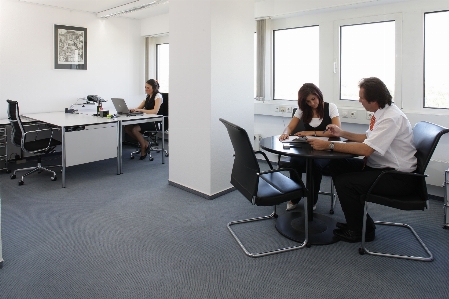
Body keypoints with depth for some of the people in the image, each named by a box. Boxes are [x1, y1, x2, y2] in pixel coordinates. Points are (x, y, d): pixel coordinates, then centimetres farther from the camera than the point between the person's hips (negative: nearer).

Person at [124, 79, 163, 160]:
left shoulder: (158, 96, -7)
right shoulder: (148, 97, 18)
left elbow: (155, 111, -22)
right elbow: (139, 108, 16)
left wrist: (140, 110, -27)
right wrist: (132, 109, -8)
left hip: (155, 122, -8)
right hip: (147, 120, 8)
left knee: (135, 129, -27)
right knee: (127, 128, -11)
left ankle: (143, 150, -6)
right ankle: (145, 143, 0)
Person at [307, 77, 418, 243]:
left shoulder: (391, 118, -24)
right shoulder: (381, 112, 4)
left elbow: (365, 149, -30)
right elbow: (368, 138, 17)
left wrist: (329, 145, -27)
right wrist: (342, 133, 9)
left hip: (399, 177, -10)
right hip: (379, 166, 10)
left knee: (344, 182, -19)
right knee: (337, 165, 6)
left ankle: (361, 230, 5)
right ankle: (355, 220, 17)